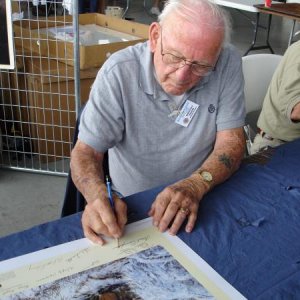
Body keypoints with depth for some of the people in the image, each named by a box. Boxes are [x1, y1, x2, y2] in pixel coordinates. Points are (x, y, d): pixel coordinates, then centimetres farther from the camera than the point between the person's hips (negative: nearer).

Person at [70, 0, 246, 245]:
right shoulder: (119, 73, -17)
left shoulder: (229, 63, -12)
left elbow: (231, 142, -10)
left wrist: (195, 186, -29)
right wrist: (99, 196, -35)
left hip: (202, 201, 2)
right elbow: (86, 151, -14)